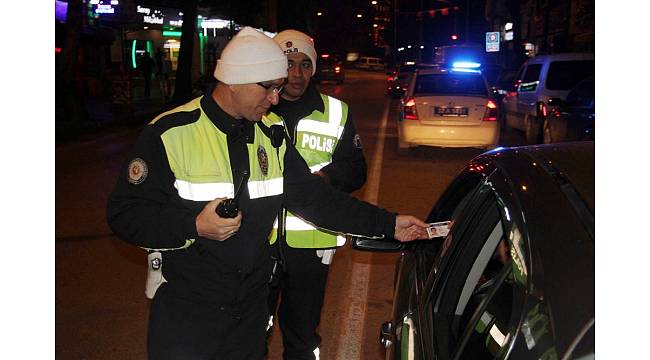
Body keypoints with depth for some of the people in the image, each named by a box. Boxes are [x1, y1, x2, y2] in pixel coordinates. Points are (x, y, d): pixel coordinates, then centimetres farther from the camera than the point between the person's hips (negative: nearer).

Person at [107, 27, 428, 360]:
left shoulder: (271, 137, 3)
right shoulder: (170, 133, -14)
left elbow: (315, 198, 3)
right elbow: (123, 212, -13)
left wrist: (388, 224, -1)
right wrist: (194, 227, -25)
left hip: (251, 308, 5)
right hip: (185, 310, -5)